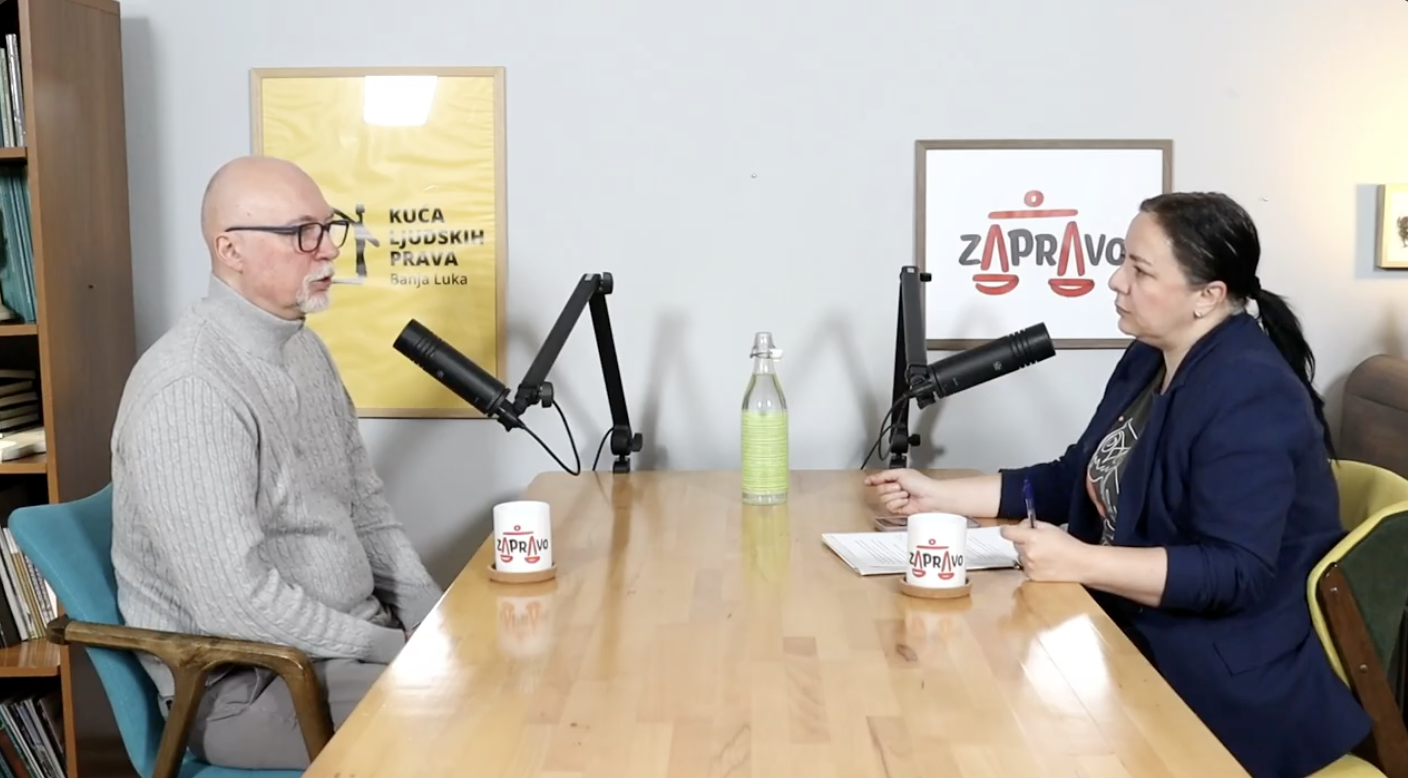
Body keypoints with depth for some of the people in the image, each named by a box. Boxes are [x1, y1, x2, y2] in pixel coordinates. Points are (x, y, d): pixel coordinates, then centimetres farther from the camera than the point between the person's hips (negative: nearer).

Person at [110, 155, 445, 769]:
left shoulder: (304, 347, 8)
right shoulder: (191, 389, -22)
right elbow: (235, 602, -26)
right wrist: (394, 650, -18)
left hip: (354, 639, 9)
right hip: (247, 684, -8)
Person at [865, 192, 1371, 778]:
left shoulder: (1249, 395, -22)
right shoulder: (1148, 360, 7)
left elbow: (1236, 572, -28)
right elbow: (1075, 480, 15)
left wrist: (1079, 562, -33)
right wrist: (939, 495, 7)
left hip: (1227, 686, -8)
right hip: (1139, 638, 8)